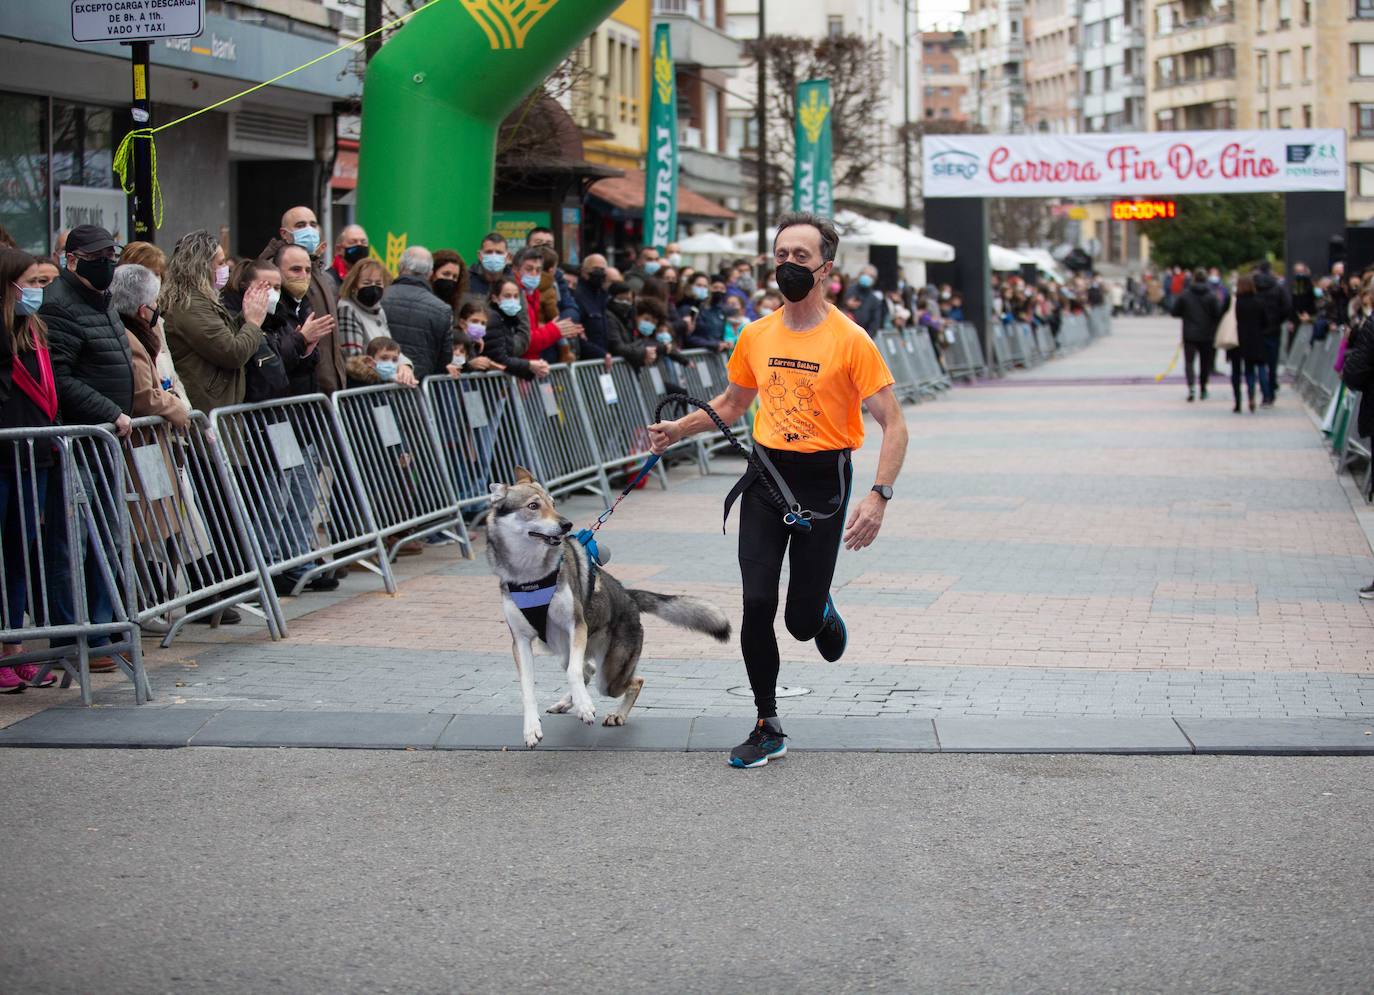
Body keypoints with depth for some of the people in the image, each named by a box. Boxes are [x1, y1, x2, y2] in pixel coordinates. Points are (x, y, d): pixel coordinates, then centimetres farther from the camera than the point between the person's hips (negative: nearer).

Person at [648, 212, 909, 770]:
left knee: (802, 622, 0)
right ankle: (768, 729, 9)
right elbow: (732, 404, 21)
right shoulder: (756, 335, 4)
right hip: (766, 475, 4)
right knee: (756, 604, -6)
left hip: (822, 480, -3)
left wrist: (879, 496, -22)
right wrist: (678, 430, 6)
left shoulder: (850, 340, -11)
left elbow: (893, 425, -11)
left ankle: (822, 612, 40)